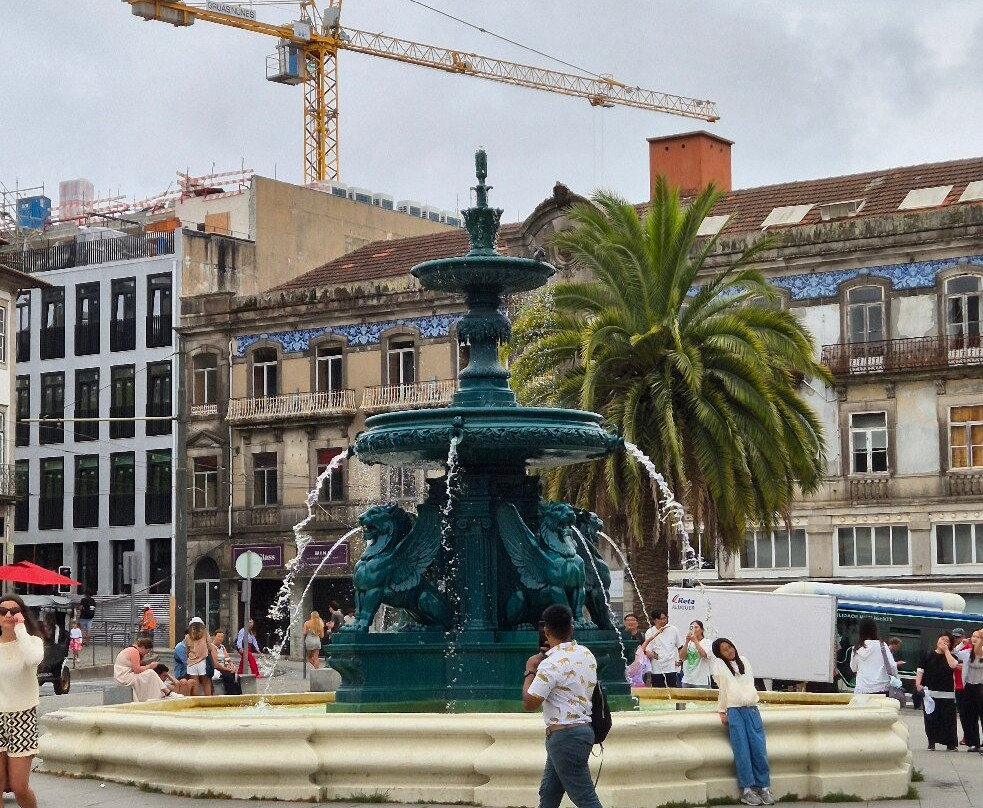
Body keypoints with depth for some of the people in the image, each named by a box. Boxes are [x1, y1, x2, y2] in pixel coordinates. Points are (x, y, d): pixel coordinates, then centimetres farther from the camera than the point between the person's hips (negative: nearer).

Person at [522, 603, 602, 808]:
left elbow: (530, 702, -19)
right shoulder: (586, 655, 7)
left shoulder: (552, 664, -20)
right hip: (581, 728, 9)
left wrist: (530, 671, -5)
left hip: (565, 737, -9)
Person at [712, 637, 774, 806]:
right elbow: (723, 688, 0)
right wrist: (722, 712, -3)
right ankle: (747, 789, -6)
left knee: (759, 749, -5)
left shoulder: (744, 661, 17)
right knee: (742, 751, -8)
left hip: (751, 709, 3)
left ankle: (764, 787, -1)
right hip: (734, 710, -3)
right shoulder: (719, 664, 5)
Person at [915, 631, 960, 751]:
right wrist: (918, 683, -11)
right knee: (931, 719, 3)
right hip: (930, 693, 1)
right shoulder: (928, 656, 9)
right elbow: (920, 670, 4)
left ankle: (951, 743, 2)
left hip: (947, 694, -1)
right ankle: (932, 742, 12)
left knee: (948, 720, -3)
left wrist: (946, 650, -7)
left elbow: (953, 665, -14)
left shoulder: (950, 656, 9)